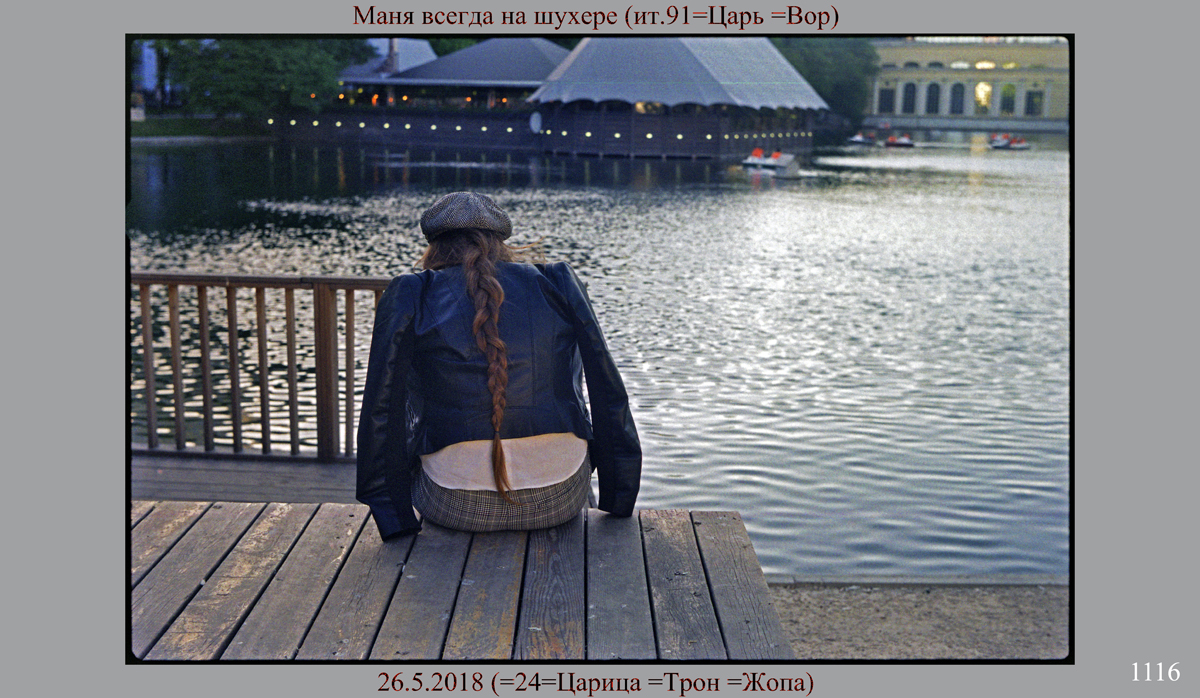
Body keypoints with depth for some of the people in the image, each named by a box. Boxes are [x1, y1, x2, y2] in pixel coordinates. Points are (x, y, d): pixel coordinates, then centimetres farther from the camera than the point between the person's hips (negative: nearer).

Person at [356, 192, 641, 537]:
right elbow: (610, 394, 3)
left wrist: (394, 520, 4)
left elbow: (382, 408, -4)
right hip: (560, 500, 1)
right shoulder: (559, 286, 5)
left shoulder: (410, 296, 1)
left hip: (455, 508, -1)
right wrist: (618, 504, 13)